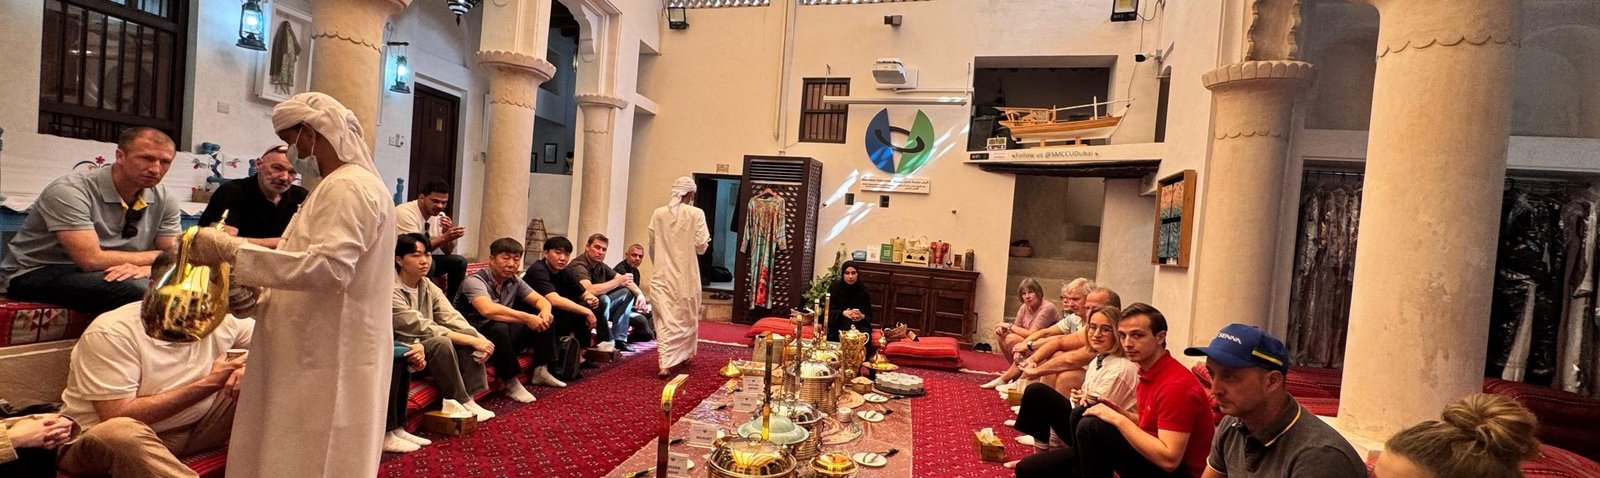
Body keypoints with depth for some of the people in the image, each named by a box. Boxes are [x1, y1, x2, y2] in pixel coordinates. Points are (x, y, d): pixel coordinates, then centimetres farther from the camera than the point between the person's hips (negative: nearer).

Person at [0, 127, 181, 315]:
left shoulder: (164, 201, -2)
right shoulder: (69, 190, -19)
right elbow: (92, 260, -27)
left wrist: (147, 267, -29)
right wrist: (159, 257, -15)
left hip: (112, 274, 5)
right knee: (138, 290, -31)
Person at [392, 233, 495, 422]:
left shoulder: (427, 285, 4)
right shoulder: (391, 291, -20)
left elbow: (451, 317, -5)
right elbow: (424, 328, -25)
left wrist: (478, 337, -24)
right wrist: (472, 341, -27)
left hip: (421, 344, 7)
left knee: (468, 336, -13)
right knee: (441, 342, -32)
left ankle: (469, 397, -13)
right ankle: (460, 403, -18)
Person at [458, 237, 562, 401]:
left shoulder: (514, 281, 1)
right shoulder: (474, 281, -20)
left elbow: (541, 300, 5)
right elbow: (488, 310, -38)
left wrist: (545, 311, -21)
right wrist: (526, 318, -40)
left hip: (505, 338, 7)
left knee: (544, 319, -3)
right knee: (499, 328, -37)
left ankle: (541, 371, 2)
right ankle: (511, 383, -22)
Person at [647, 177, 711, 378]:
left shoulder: (658, 213, 1)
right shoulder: (696, 214, -8)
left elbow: (652, 245, 7)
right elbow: (701, 246, -9)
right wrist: (706, 242, 14)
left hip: (662, 274, 2)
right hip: (686, 275, -2)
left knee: (665, 320, 2)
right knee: (686, 318, 17)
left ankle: (665, 364, -7)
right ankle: (684, 355, 32)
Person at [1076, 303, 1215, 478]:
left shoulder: (1176, 384, -23)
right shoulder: (1150, 373, 5)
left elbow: (1169, 459, -28)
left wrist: (1118, 419, -23)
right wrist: (1122, 413, -1)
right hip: (1156, 458, 9)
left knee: (1091, 427, -21)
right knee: (1082, 414, 12)